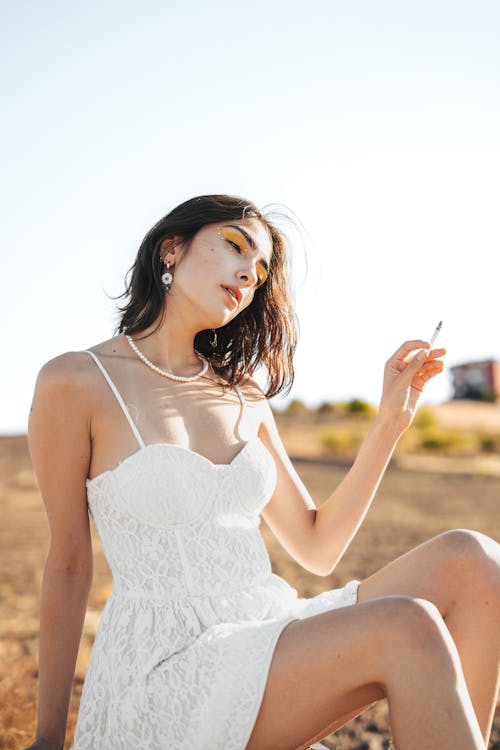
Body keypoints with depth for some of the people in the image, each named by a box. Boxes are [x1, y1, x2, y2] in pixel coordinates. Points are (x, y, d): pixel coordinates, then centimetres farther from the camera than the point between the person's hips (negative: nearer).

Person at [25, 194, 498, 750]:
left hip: (272, 635, 6)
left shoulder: (243, 400, 11)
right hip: (161, 673, -6)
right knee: (407, 631, -29)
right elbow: (68, 565, 0)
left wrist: (391, 420, 4)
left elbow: (317, 549, 11)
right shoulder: (73, 383, -4)